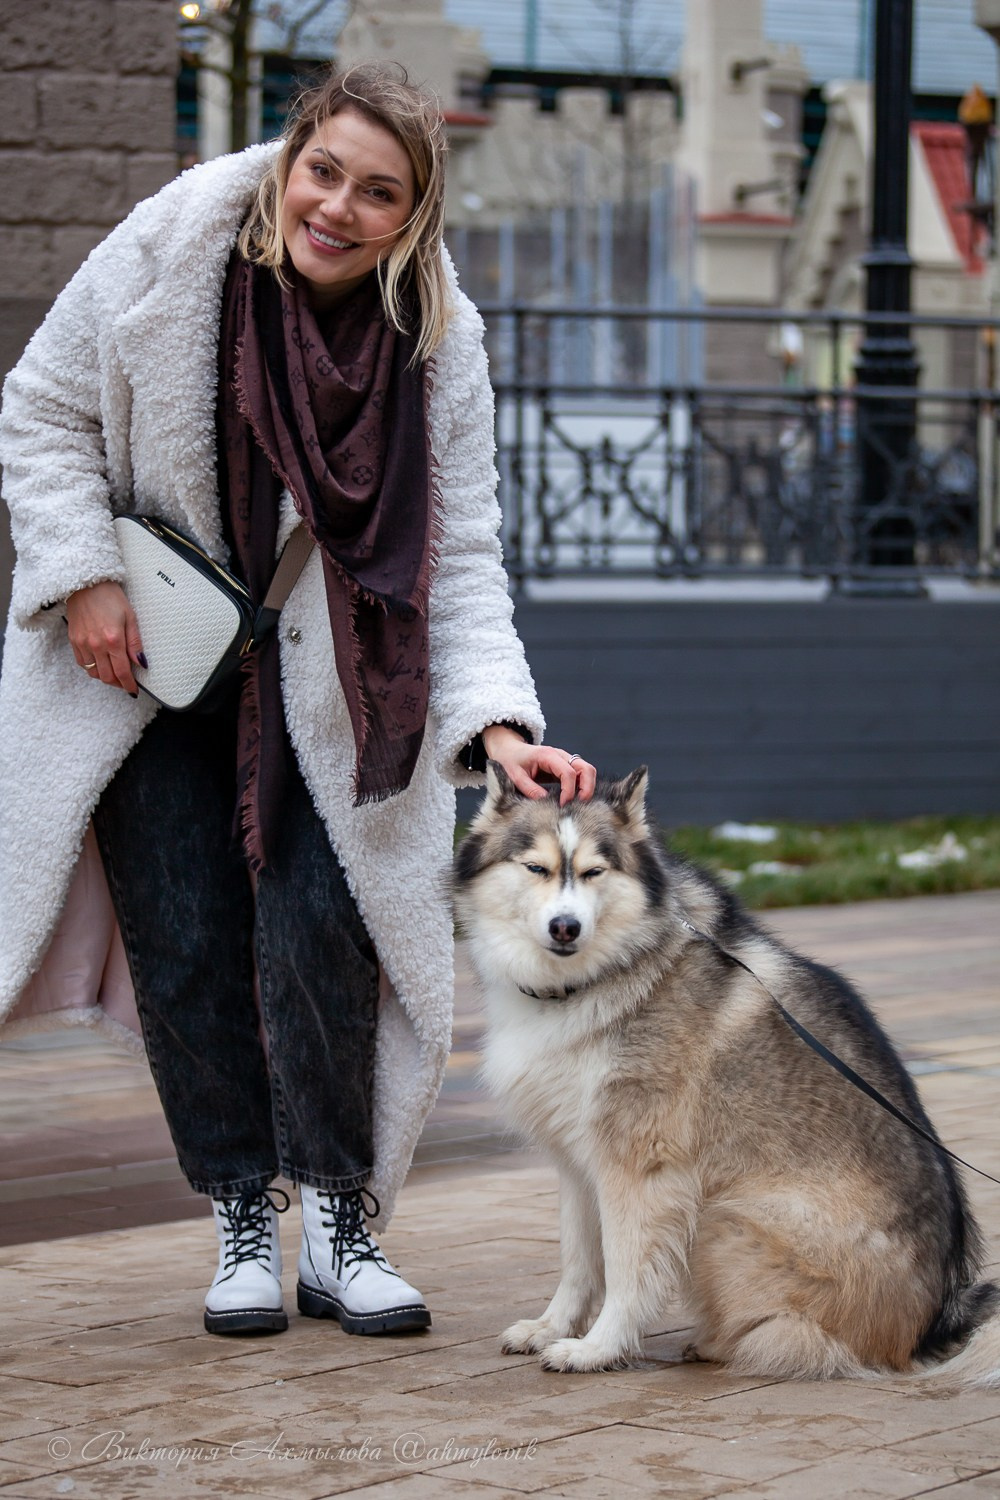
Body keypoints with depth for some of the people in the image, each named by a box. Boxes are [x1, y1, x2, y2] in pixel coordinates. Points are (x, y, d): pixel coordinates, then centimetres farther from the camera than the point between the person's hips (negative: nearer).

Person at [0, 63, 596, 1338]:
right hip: (141, 659, 0)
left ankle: (338, 1228, 4)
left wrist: (497, 724, -26)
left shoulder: (440, 344, -14)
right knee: (188, 941, -2)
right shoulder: (165, 253, -19)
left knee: (322, 926, -8)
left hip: (317, 683, 1)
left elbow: (459, 559, -12)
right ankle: (243, 1227, 10)